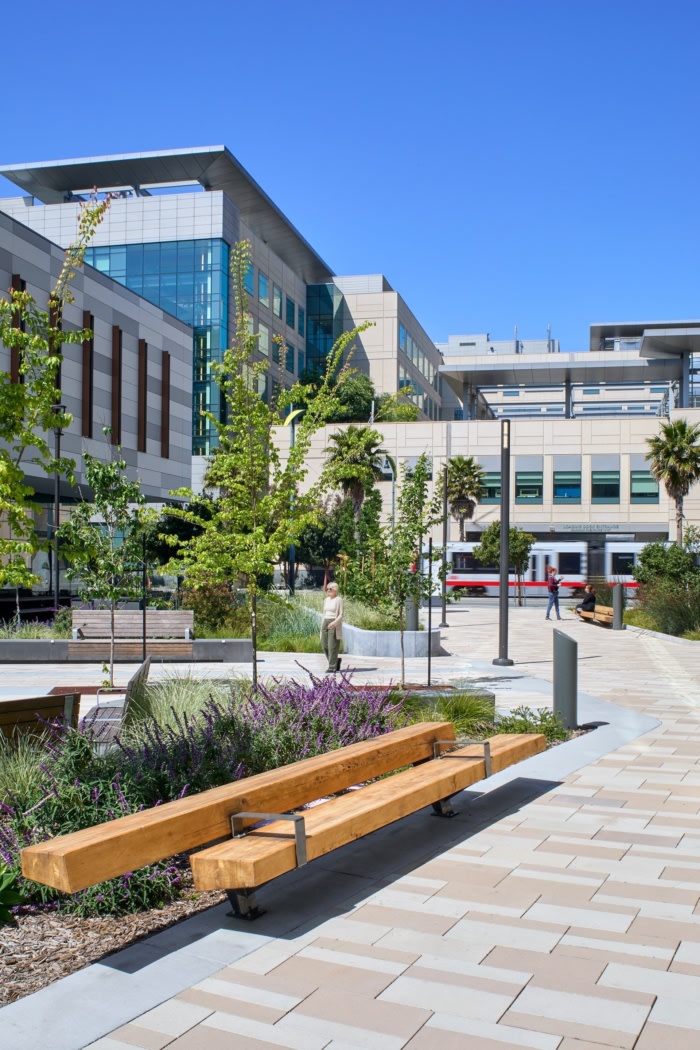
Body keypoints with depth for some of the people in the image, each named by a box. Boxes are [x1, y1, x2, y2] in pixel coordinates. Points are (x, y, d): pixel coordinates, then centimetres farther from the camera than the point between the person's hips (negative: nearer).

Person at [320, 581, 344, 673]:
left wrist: (334, 623, -24)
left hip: (335, 625, -7)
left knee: (332, 646, -8)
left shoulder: (339, 600, -6)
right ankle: (336, 660, 22)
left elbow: (341, 615, -11)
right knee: (325, 645, 4)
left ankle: (332, 667, -5)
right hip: (325, 624, 7)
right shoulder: (326, 600, 14)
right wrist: (322, 627, 14)